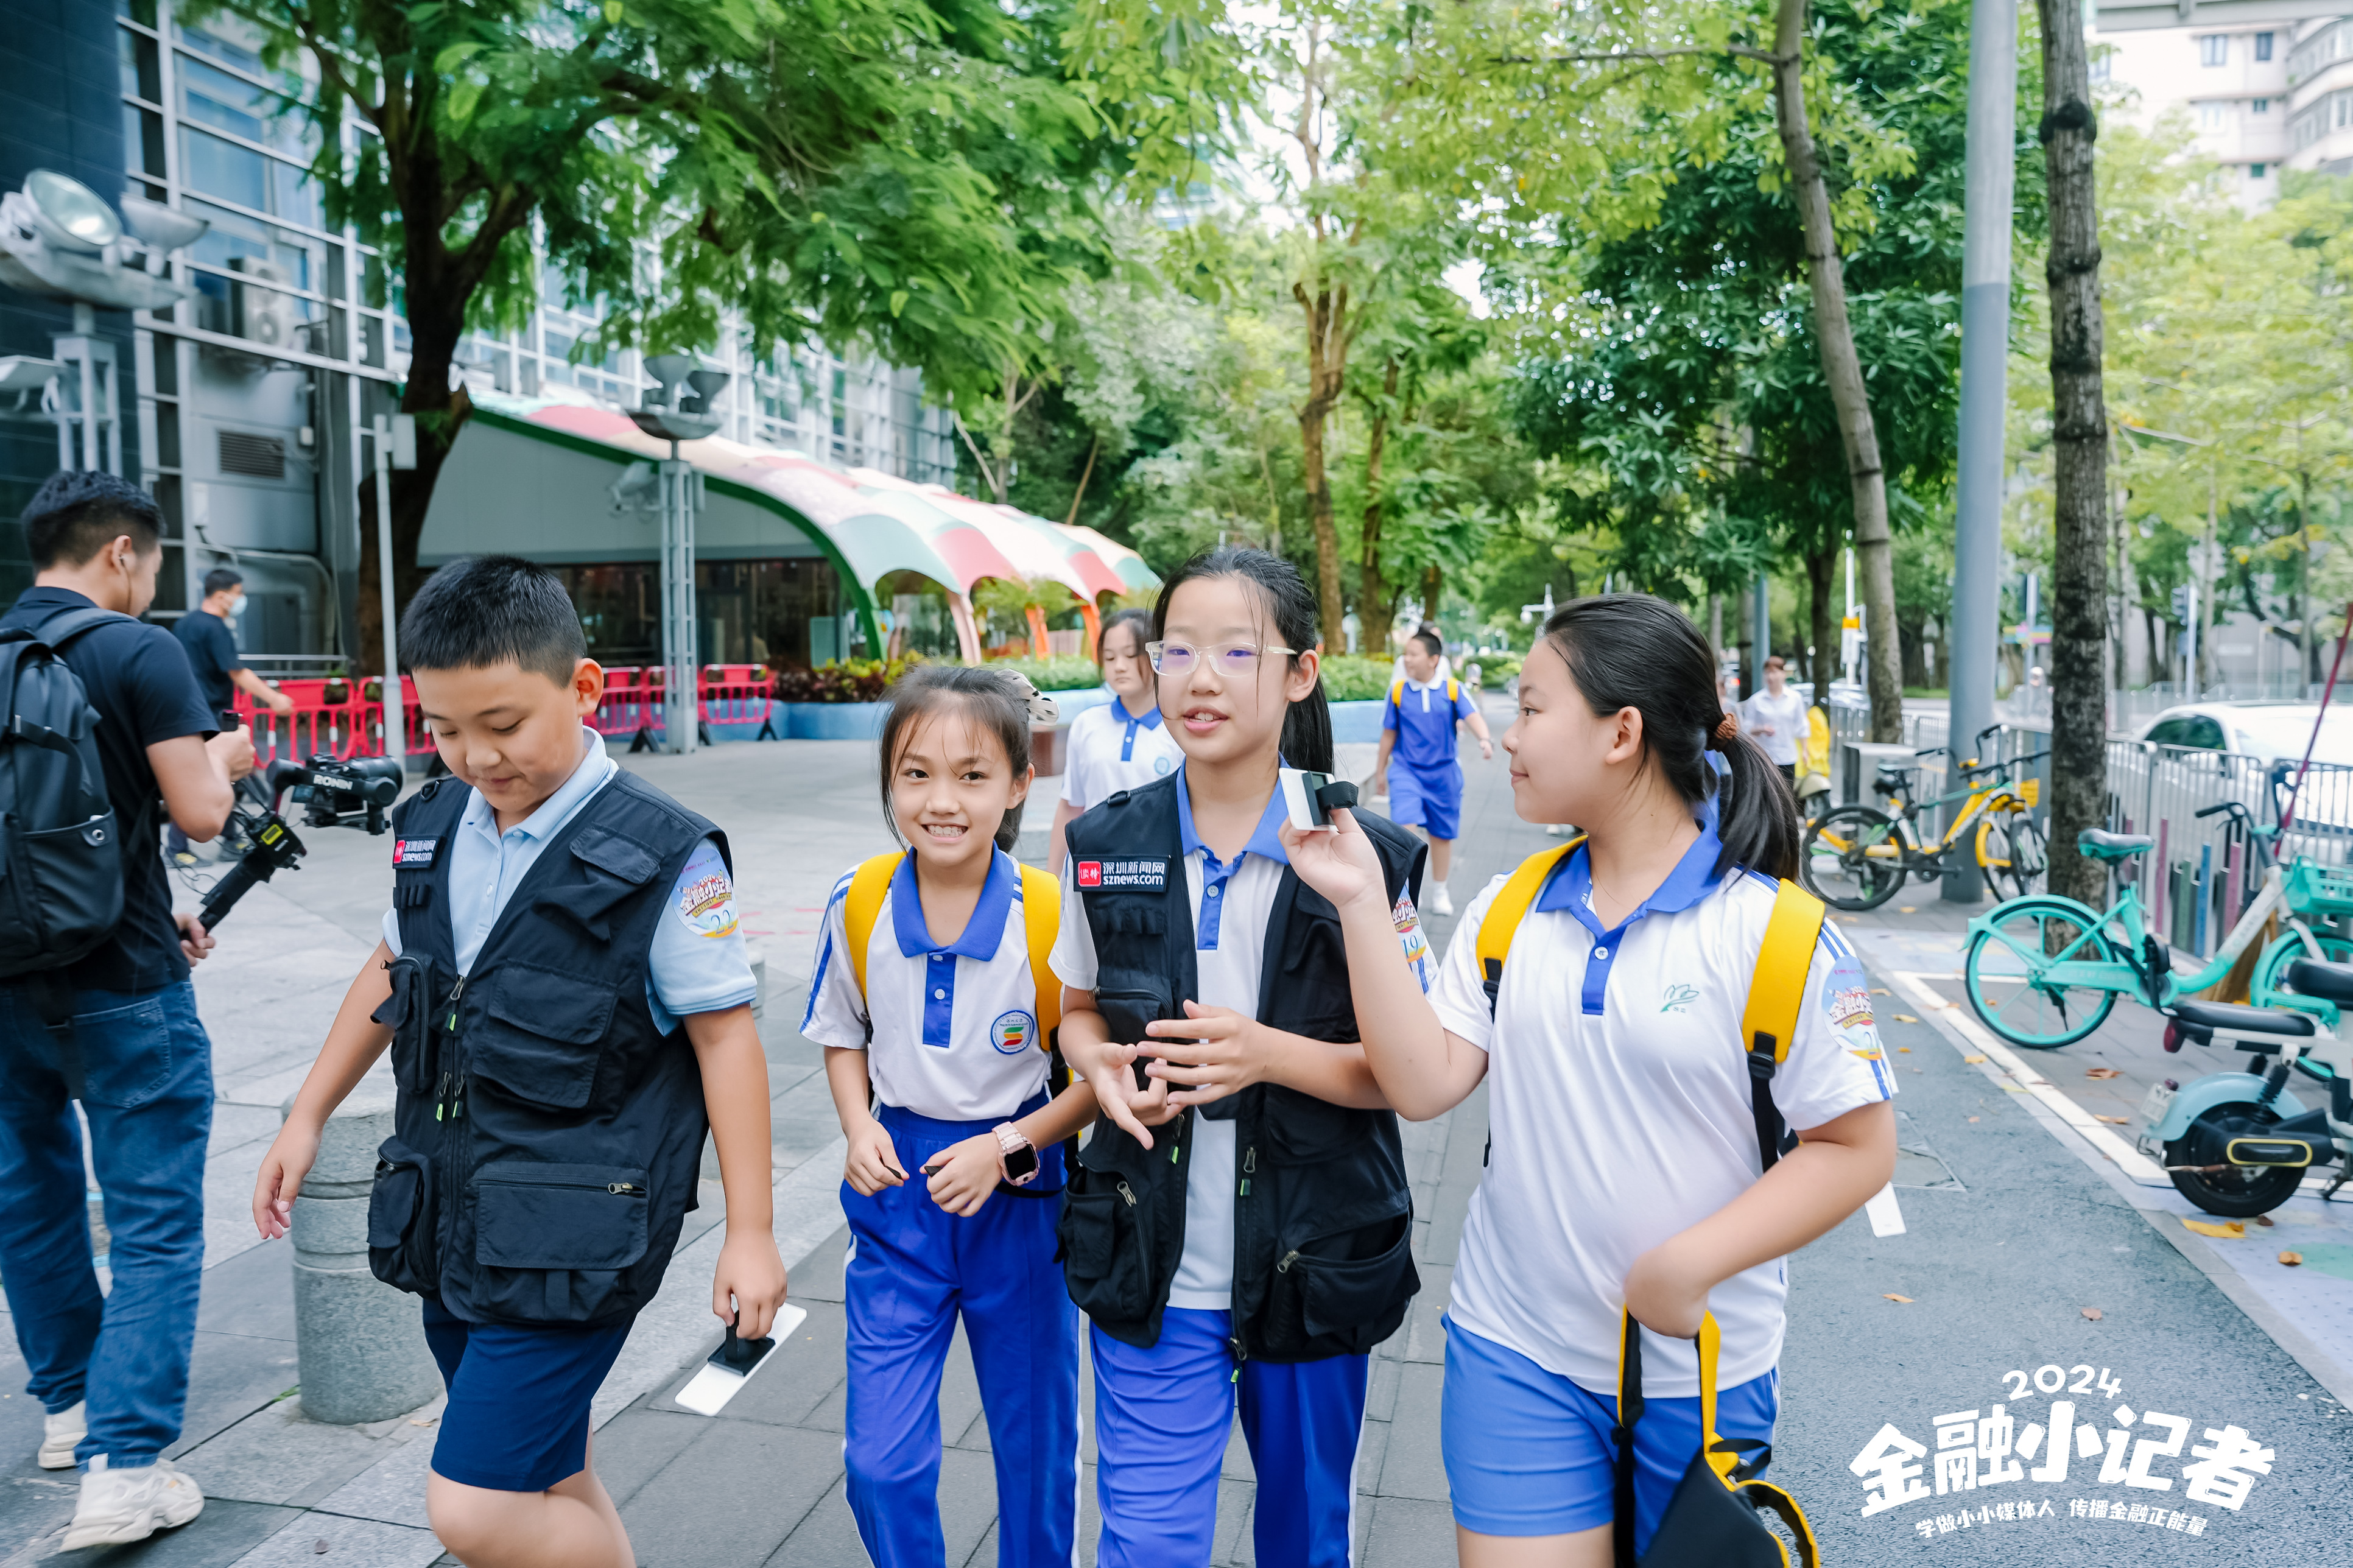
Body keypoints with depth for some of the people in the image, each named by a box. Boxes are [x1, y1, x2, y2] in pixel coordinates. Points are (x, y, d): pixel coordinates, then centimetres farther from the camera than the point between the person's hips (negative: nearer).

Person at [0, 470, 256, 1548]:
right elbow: (199, 813, -17)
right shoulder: (139, 653, -13)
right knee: (154, 1225, 1)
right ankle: (122, 1468, -1)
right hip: (120, 992, -6)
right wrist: (225, 758, 5)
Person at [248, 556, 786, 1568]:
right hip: (447, 1220, 7)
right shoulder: (431, 830, 3)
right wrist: (306, 1118, 22)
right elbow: (391, 971, 19)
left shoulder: (663, 858, -16)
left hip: (576, 1242, -6)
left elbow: (724, 1035, -13)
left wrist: (749, 1232, -11)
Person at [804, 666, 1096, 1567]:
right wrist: (859, 1127, -8)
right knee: (879, 1460, 5)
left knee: (1037, 1451, 16)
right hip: (896, 1196, 2)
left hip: (1019, 1197, -2)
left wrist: (1007, 1146, -19)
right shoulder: (859, 907, -8)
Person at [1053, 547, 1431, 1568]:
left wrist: (1270, 1053, -23)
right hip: (1152, 1266, 1)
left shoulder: (1362, 856, -9)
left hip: (1314, 1264, 0)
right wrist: (1102, 1069, -12)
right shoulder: (1108, 849, -2)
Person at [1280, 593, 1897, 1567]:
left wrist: (1692, 1265, -19)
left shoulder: (1767, 931, -13)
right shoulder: (1507, 911, -1)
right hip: (1514, 1355, 3)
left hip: (1698, 1372, -2)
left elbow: (1857, 1148, -12)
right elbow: (1424, 1084, -8)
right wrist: (1362, 903, -12)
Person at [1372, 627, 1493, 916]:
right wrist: (1380, 771, 13)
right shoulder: (1398, 691, -1)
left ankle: (1439, 891, 31)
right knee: (1405, 823, -21)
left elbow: (1472, 716, -20)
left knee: (1442, 833, 12)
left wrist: (1485, 740, -41)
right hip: (1406, 770, 0)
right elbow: (1389, 734, 8)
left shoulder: (1452, 690, -4)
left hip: (1444, 773, 1)